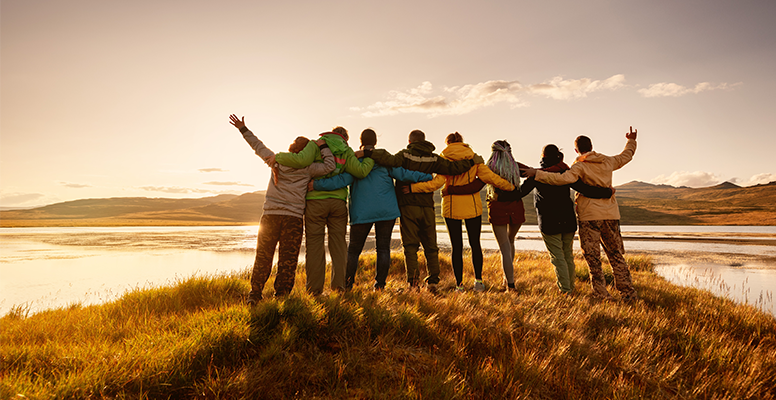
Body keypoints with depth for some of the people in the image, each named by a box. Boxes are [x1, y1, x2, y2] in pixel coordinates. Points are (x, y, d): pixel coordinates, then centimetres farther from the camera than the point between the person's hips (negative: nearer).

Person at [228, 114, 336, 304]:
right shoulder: (307, 169, -3)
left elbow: (258, 146, 16)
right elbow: (329, 166, -7)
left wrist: (243, 128, 28)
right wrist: (323, 147, 4)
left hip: (270, 216, 3)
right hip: (294, 218, -3)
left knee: (263, 257, 12)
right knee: (288, 260, 4)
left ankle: (254, 294, 15)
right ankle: (281, 296, 5)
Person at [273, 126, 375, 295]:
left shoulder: (316, 145, 3)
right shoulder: (347, 151, 9)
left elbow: (301, 160, -16)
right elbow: (360, 171, -4)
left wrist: (278, 157, -3)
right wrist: (371, 158, 13)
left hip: (316, 200, -2)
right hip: (338, 201, 2)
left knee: (314, 243, 3)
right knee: (338, 242, 9)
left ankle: (315, 287, 4)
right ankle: (339, 283, 4)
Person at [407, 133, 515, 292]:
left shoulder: (444, 159, -5)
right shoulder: (474, 158, 1)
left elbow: (436, 183, -15)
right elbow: (490, 177, -4)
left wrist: (411, 188, -13)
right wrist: (511, 187, 8)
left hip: (451, 207, -1)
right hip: (472, 206, 1)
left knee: (457, 247, 7)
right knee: (475, 244, 15)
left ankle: (459, 284, 9)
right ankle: (478, 280, 10)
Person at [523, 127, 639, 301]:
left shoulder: (580, 166, -8)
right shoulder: (607, 162, 11)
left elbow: (564, 178, -26)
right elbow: (626, 156, 31)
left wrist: (538, 174, -23)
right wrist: (631, 141, 48)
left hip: (590, 216, -6)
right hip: (611, 214, 6)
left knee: (593, 257, 2)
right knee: (616, 255, 13)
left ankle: (601, 294, 3)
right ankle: (628, 293, 15)